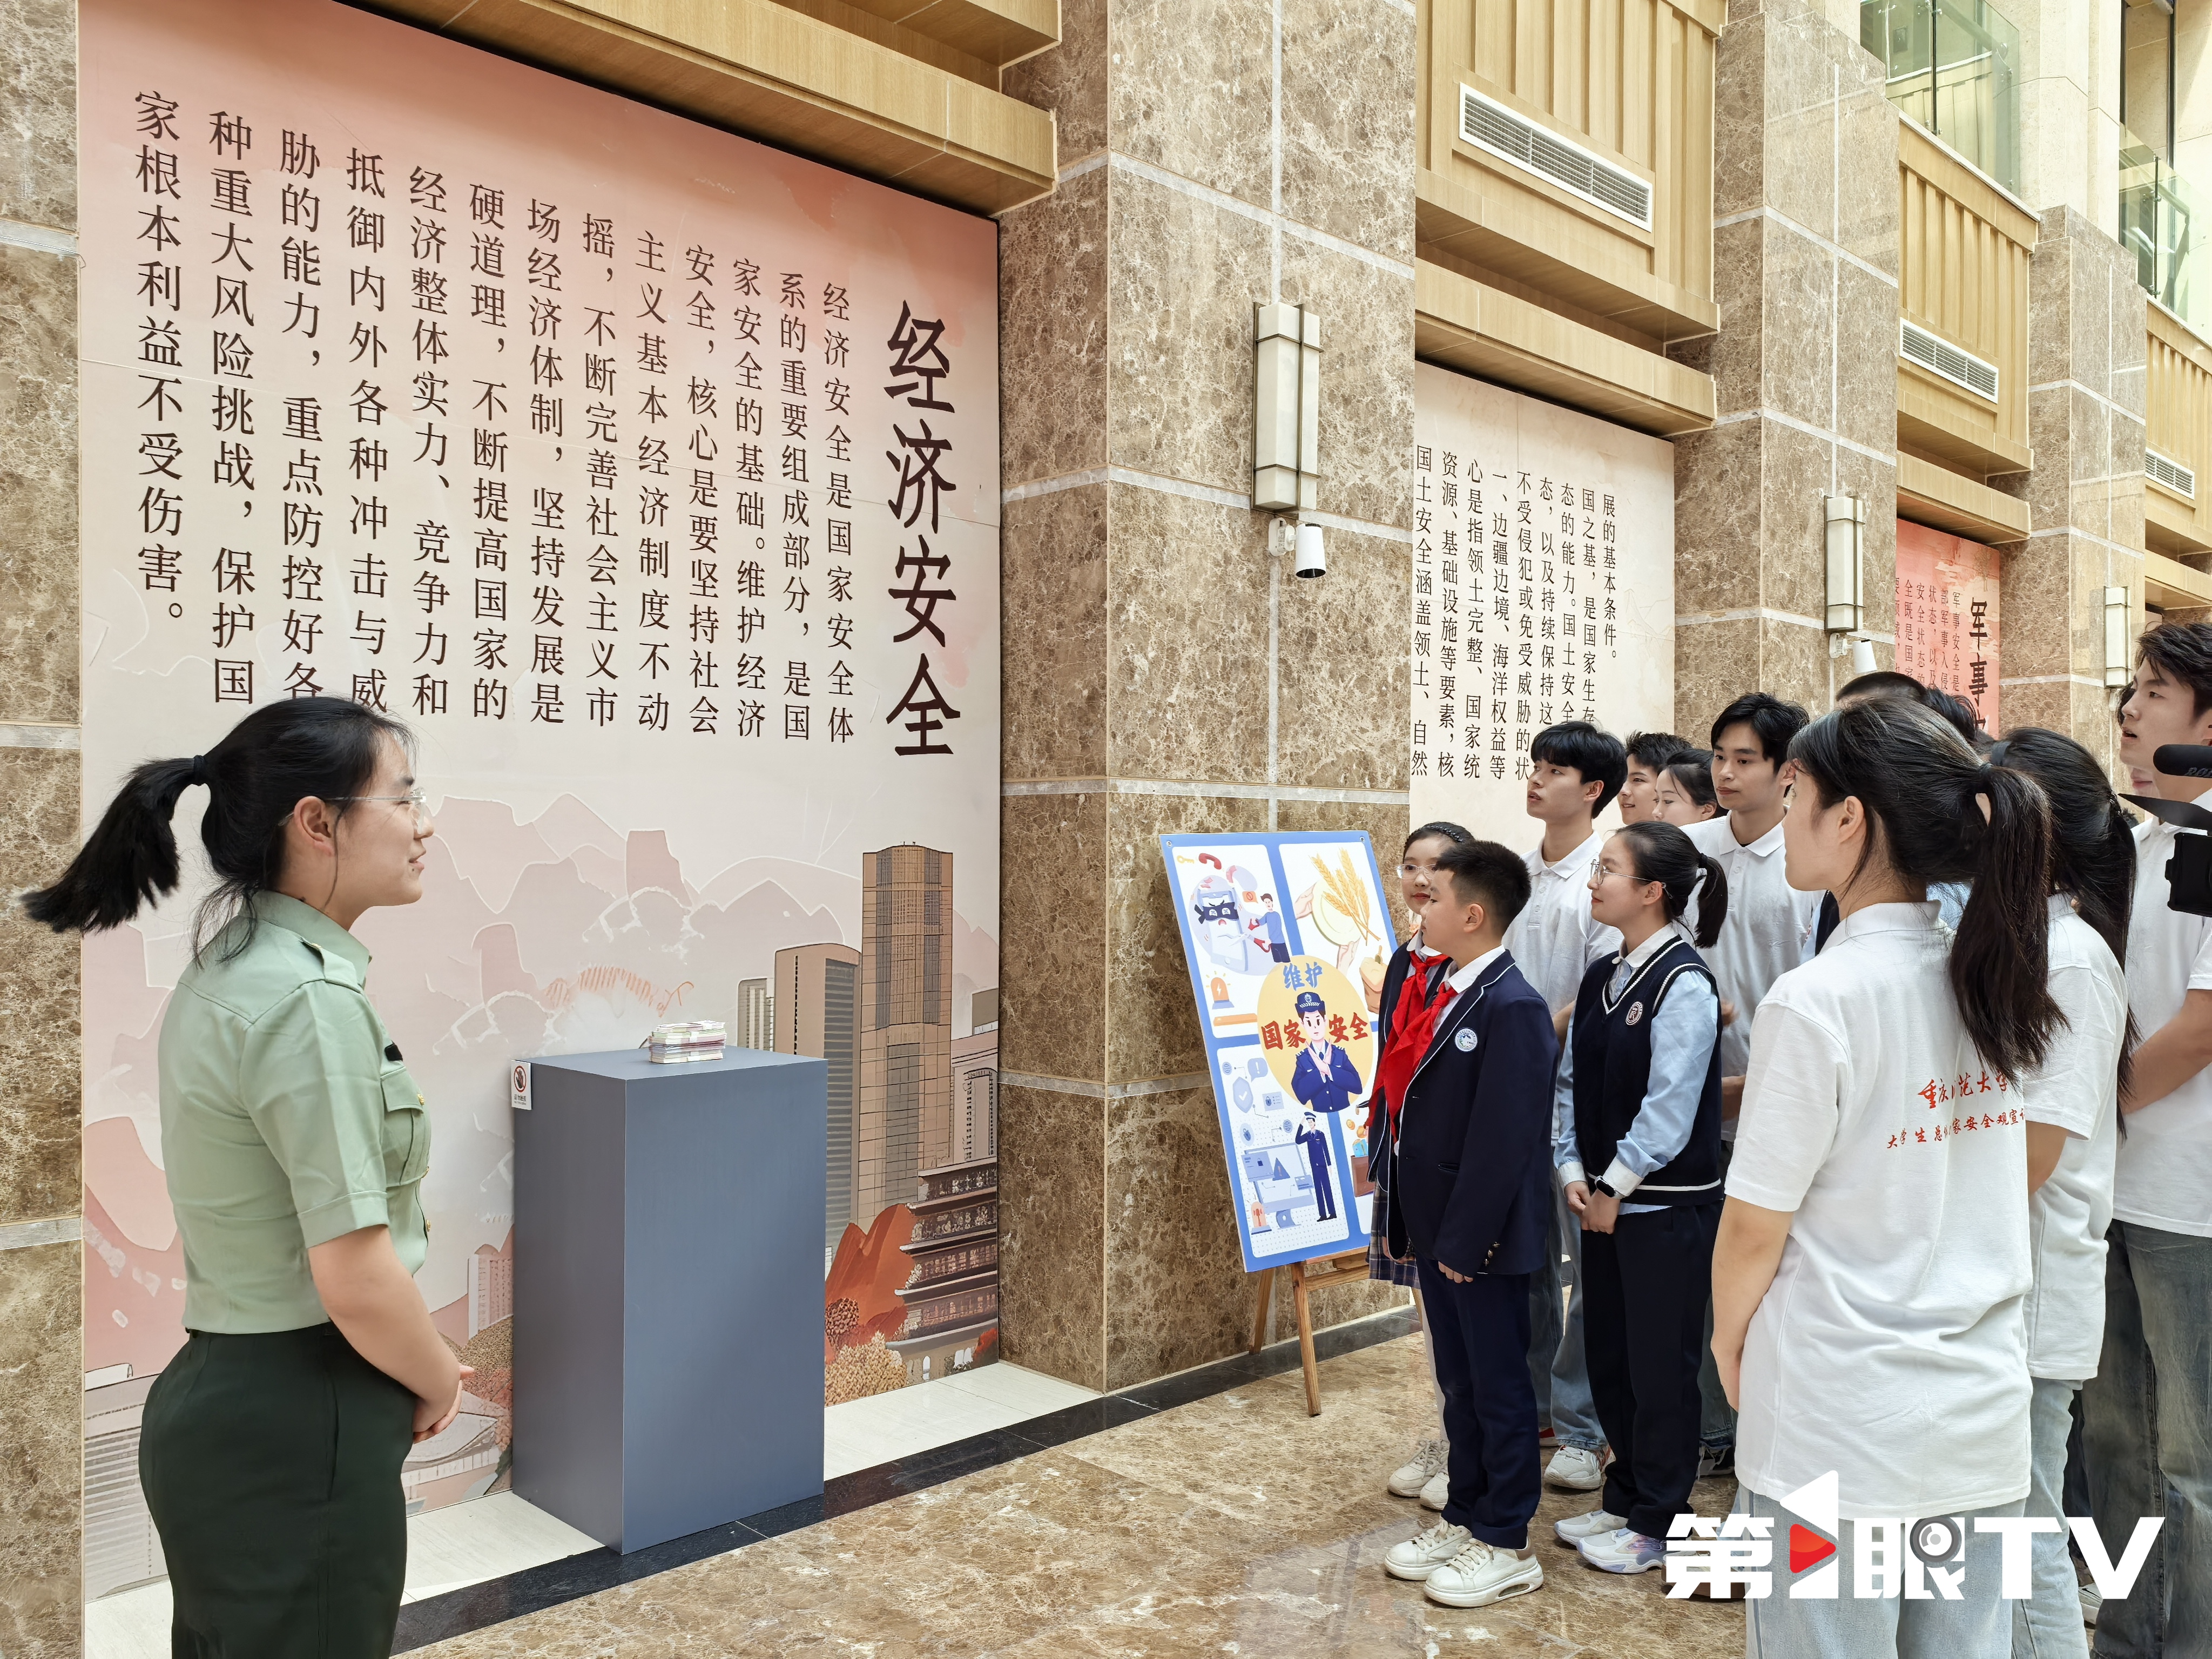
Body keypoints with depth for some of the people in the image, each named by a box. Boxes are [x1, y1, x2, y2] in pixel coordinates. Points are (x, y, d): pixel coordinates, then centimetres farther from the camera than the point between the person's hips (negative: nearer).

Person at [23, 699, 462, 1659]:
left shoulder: (229, 969, 6)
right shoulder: (309, 1001, -23)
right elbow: (358, 1281, -25)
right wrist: (440, 1383, -6)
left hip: (220, 1399, 9)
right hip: (298, 1435, -9)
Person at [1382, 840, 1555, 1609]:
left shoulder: (1512, 1009, -20)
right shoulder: (1447, 994, 8)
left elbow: (1502, 1141, -22)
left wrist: (1464, 1240, -19)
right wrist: (1404, 1219, 12)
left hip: (1481, 1241, -8)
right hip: (1437, 1230, 8)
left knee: (1498, 1386, 7)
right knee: (1458, 1382, 19)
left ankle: (1506, 1546, 21)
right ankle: (1464, 1517, 34)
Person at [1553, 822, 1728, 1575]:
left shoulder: (1684, 984, -17)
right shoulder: (1603, 978, 7)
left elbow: (1670, 1106, -18)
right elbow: (1572, 1079, 10)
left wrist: (1615, 1188, -12)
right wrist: (1573, 1171, 0)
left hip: (1666, 1207, -7)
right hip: (1605, 1201, 8)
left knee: (1660, 1364, 6)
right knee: (1607, 1352, 17)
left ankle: (1658, 1522, 22)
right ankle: (1624, 1498, 34)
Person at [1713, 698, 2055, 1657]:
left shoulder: (1816, 1001, -19)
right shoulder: (1994, 984, 1)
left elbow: (1754, 1225, -12)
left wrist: (1727, 1342, 4)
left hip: (1842, 1429, -6)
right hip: (1983, 1412, 6)